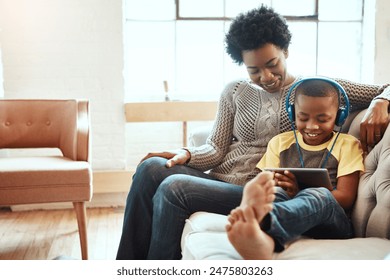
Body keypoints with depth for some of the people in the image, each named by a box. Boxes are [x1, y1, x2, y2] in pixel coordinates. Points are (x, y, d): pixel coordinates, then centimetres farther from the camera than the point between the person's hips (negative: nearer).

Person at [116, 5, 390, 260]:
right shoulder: (235, 92, 15)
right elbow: (216, 149, 9)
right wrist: (187, 154, -12)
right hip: (218, 180, 5)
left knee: (173, 188, -28)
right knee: (151, 168, -24)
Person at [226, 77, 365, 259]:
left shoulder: (347, 145, 10)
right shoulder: (280, 142, 18)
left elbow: (346, 198, -1)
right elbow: (264, 181, 12)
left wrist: (299, 193, -17)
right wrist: (269, 187, -15)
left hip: (331, 223, -2)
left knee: (319, 194, -35)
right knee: (276, 193, -31)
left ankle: (263, 221, -69)